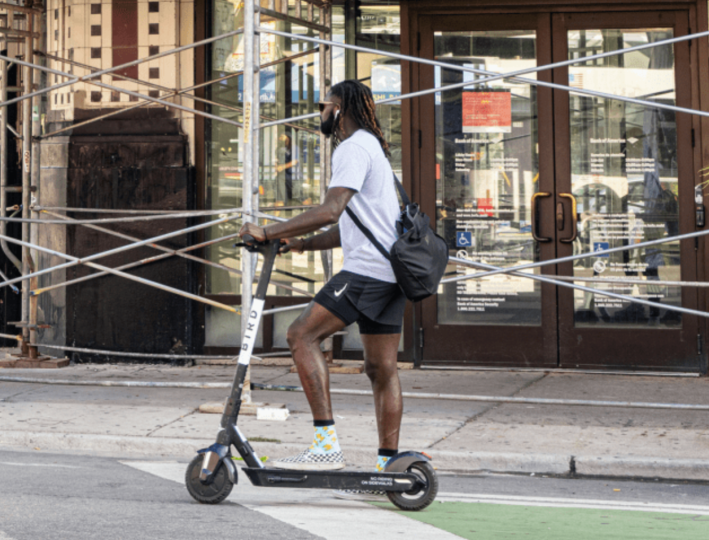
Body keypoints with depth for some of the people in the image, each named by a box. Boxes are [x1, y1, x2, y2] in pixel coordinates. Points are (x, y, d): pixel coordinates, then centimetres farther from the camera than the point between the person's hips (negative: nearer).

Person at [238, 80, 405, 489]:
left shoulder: (355, 148, -8)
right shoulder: (372, 148, 26)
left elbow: (330, 212, -22)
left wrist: (268, 233, -18)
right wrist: (304, 244, 15)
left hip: (368, 268, -10)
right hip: (391, 271, 10)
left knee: (303, 335, -14)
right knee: (382, 369, 10)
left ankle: (327, 443, -21)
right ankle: (388, 464, 11)